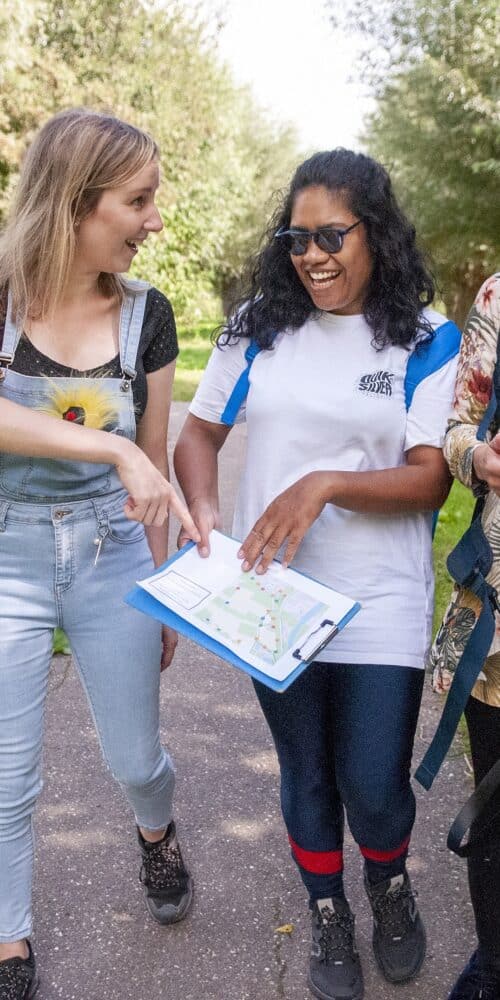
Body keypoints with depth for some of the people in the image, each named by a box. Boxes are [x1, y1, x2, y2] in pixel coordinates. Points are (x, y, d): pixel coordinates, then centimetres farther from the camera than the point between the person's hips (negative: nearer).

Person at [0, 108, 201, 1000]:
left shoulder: (145, 313, -2)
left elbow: (151, 464, 5)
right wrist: (112, 448, -39)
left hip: (112, 557, 2)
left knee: (135, 759, 15)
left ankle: (156, 834, 52)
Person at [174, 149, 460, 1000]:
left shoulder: (425, 338, -5)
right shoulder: (259, 325, 2)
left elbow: (430, 479, -9)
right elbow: (199, 431, 7)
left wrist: (324, 485, -24)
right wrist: (203, 511, -12)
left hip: (381, 604, -2)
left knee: (375, 786, 4)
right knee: (306, 773, 16)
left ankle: (389, 885, 41)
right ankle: (328, 913, 42)